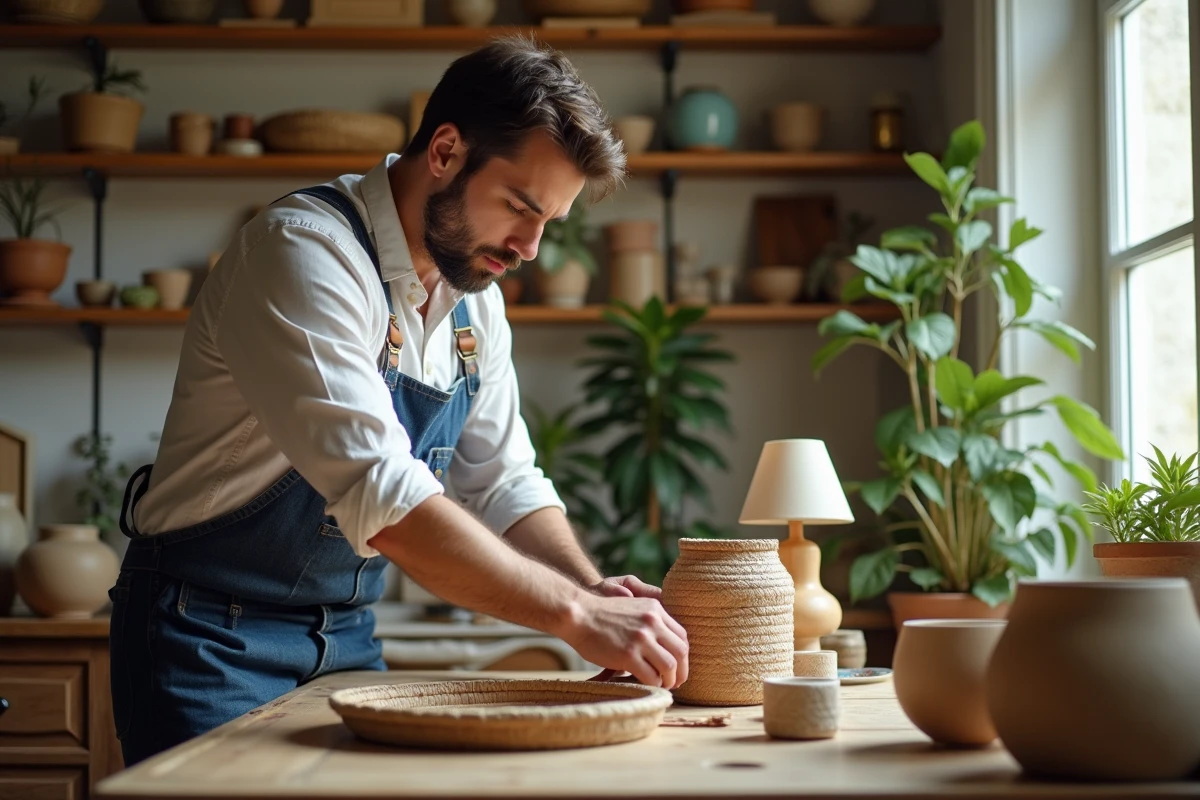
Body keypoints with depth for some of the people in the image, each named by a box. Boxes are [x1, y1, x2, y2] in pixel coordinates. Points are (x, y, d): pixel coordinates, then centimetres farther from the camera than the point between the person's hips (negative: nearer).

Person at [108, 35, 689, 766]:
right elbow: (380, 492, -33)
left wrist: (595, 590, -11)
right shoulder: (303, 252, -23)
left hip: (347, 639, 7)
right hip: (214, 634, -7)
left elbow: (502, 486, 8)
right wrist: (574, 614, -32)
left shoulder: (477, 300, 4)